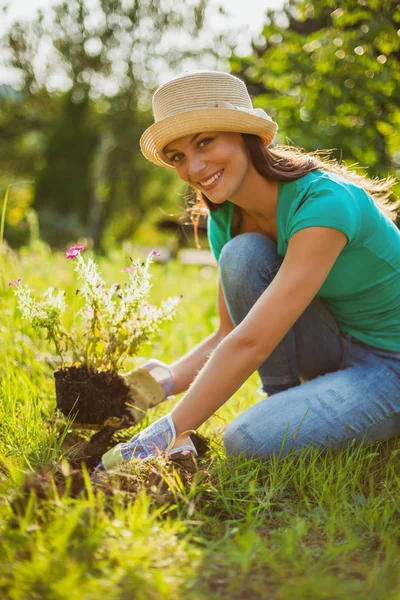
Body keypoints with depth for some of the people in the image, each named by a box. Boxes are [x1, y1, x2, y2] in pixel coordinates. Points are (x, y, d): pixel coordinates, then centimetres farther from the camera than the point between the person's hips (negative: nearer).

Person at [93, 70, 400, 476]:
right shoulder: (226, 220, -5)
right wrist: (162, 382, -18)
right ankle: (285, 403, -4)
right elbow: (230, 334, 0)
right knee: (242, 254, -19)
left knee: (251, 441, -29)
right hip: (337, 350, 7)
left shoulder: (324, 202, -29)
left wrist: (165, 436, -34)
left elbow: (251, 344, -35)